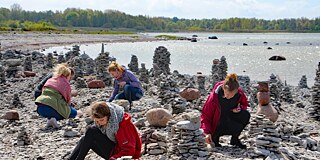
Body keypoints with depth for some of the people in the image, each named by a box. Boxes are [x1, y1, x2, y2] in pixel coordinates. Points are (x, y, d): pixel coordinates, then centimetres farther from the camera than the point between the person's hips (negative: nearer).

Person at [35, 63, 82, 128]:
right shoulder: (66, 84, 4)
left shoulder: (49, 80, 19)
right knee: (73, 112, 16)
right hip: (50, 109, -7)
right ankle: (54, 118, -8)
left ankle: (50, 119, 7)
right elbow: (68, 100, 12)